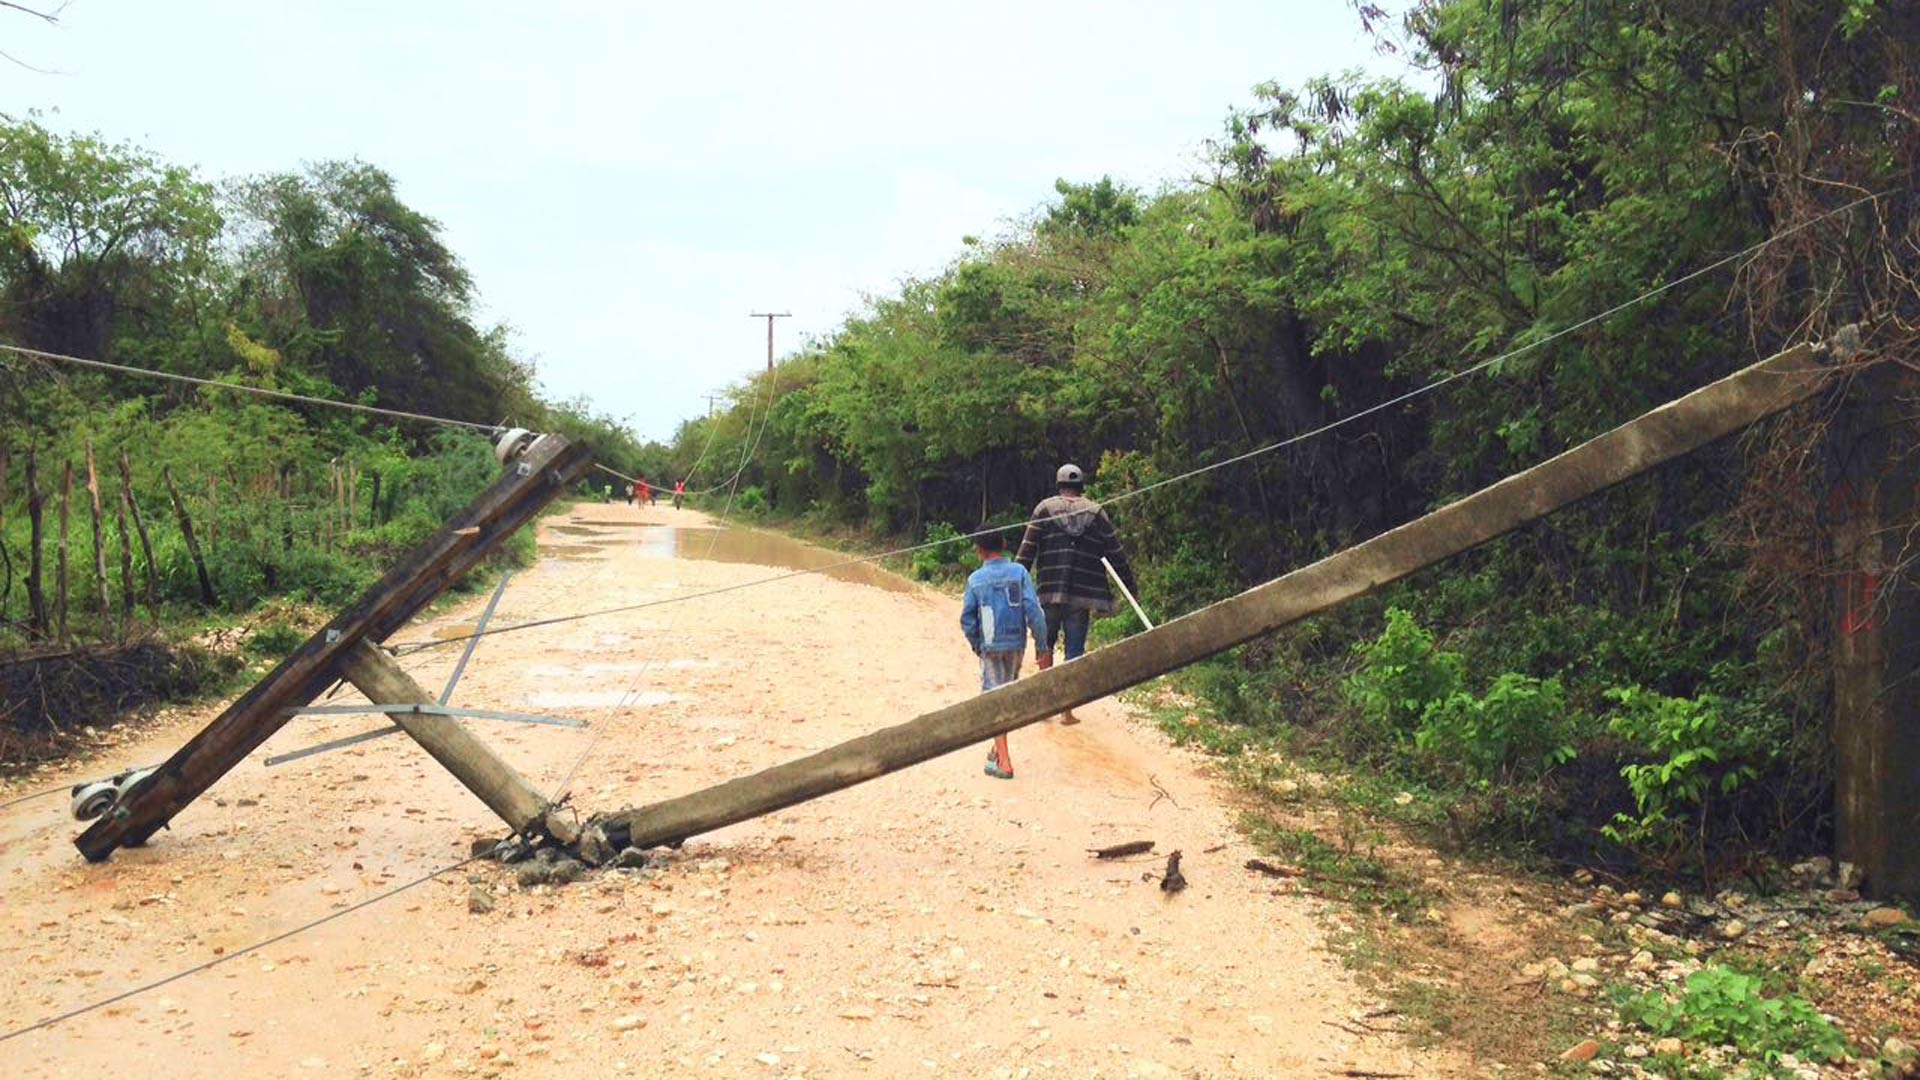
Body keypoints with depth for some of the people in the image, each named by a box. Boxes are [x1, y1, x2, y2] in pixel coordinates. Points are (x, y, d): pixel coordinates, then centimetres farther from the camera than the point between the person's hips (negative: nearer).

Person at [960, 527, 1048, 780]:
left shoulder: (975, 579, -5)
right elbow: (1033, 609, -8)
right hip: (1016, 644, 2)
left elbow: (967, 619, -4)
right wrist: (1041, 643, -2)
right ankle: (999, 749, 33)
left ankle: (1004, 762, -9)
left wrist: (976, 645, 12)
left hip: (990, 647, -2)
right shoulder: (1019, 572, -4)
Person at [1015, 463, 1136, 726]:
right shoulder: (1097, 513, 5)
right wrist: (1131, 587, 15)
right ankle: (1067, 710, 5)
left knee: (1045, 645, 17)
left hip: (1049, 593, 0)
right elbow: (1116, 554, 7)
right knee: (1074, 651, 5)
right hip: (1083, 596, 0)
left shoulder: (1045, 509, 3)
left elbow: (1027, 550, -2)